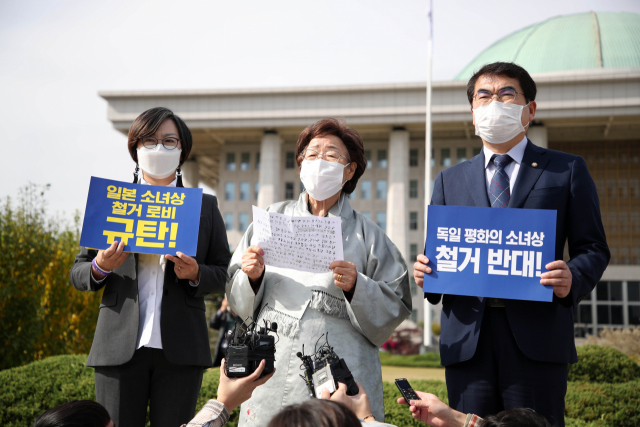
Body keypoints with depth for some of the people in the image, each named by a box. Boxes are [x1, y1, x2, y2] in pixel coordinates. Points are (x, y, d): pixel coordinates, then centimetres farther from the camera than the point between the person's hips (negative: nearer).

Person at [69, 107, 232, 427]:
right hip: (120, 347, 0)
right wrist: (100, 268, -10)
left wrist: (196, 275, -11)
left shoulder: (205, 206, 11)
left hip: (180, 350, 0)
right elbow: (77, 274, 12)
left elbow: (224, 274, 10)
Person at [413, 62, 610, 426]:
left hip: (537, 339, -2)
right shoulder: (450, 179, 19)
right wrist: (426, 272, -6)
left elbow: (593, 248, 7)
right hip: (467, 340, 2)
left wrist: (573, 279, -14)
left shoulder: (567, 170, 11)